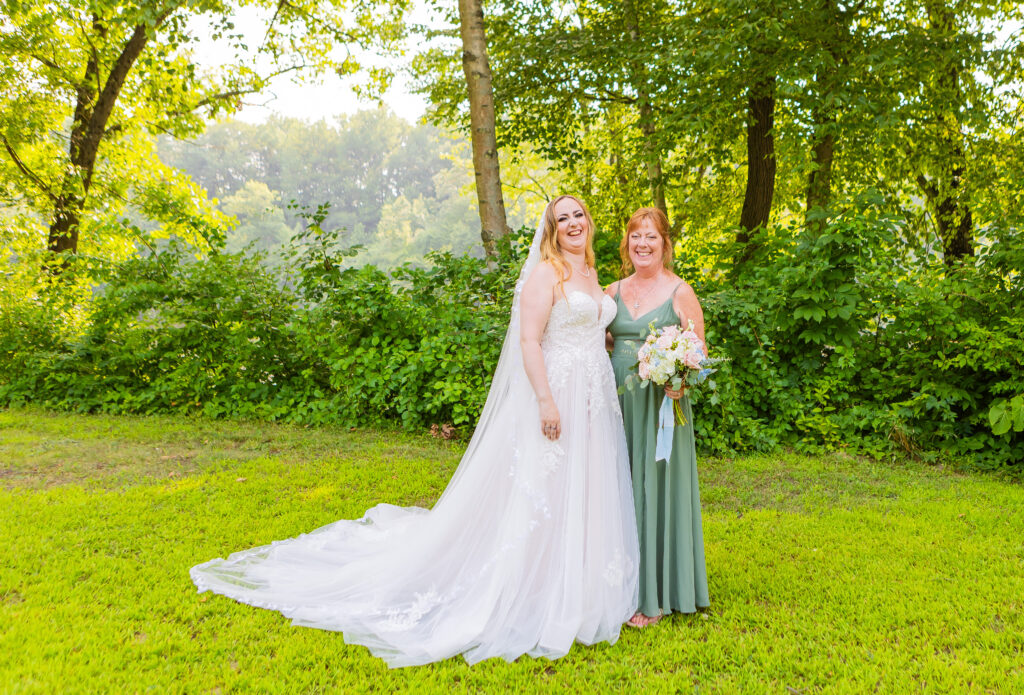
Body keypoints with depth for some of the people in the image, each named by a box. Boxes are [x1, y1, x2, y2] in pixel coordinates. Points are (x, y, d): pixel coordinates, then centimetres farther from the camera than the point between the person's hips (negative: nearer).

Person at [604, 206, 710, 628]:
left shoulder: (680, 293, -4)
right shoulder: (613, 291, 10)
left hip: (660, 406, -4)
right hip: (618, 403, 5)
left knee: (655, 489, 1)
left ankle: (656, 596, 13)